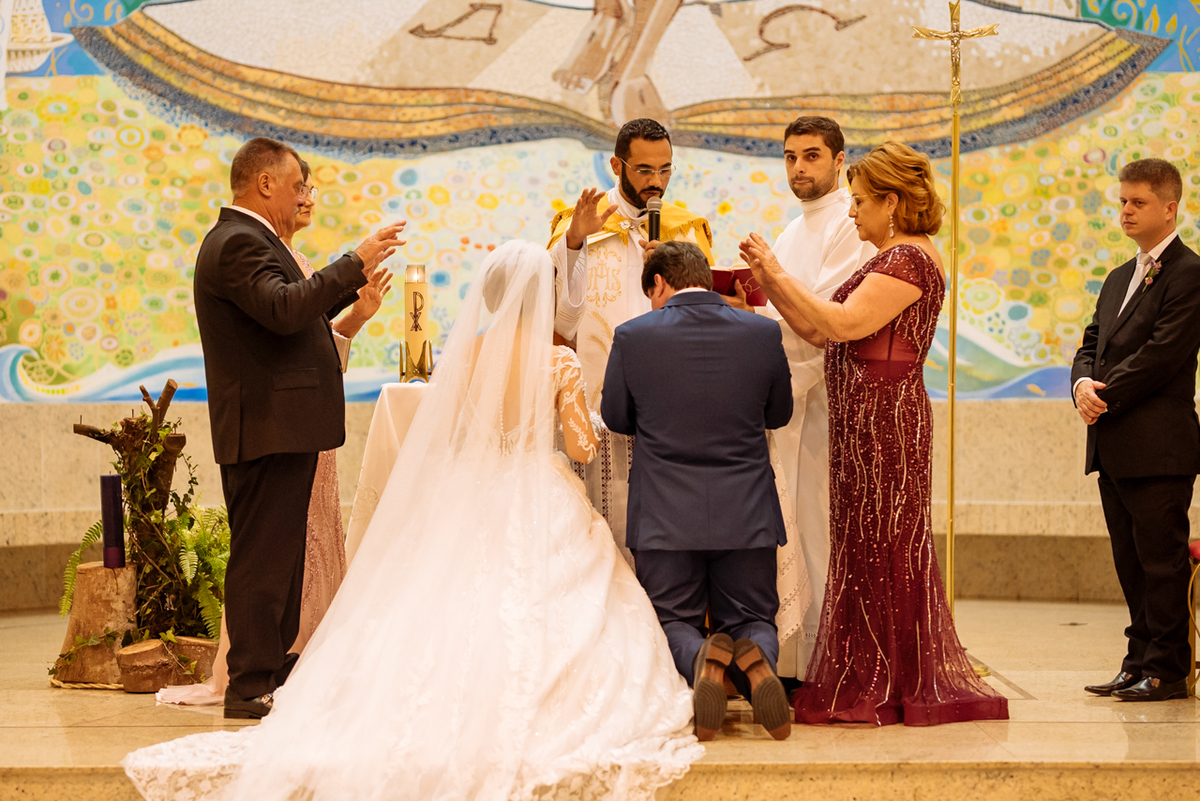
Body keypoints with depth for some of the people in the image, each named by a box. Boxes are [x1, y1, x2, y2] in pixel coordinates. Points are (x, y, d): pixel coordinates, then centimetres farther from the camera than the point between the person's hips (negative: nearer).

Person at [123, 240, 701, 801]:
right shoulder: (561, 362, -8)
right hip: (543, 508, -3)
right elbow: (582, 448, -5)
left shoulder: (463, 355, 1)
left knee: (453, 620, 9)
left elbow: (438, 441, 7)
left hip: (468, 502, 3)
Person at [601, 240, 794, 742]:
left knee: (672, 622, 15)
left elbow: (615, 418, 6)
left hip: (665, 515, -1)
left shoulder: (633, 337, -8)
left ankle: (700, 659, -21)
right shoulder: (763, 333, -3)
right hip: (747, 512, 1)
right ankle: (754, 659, -19)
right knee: (750, 619, 17)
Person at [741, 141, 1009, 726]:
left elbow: (843, 323, -23)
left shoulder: (909, 258, -12)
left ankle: (889, 689, 5)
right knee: (869, 546, 12)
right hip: (864, 418, 10)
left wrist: (778, 274, -16)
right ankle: (870, 684, 19)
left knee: (881, 546, -3)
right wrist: (769, 280, 7)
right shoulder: (892, 259, 19)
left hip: (884, 415, -10)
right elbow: (819, 333, 14)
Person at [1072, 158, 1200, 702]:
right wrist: (1083, 383, -5)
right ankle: (1140, 662, 19)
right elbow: (1092, 345, 16)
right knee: (1131, 563, 12)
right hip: (1114, 448, 9)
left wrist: (1106, 397, -14)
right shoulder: (1118, 280, 20)